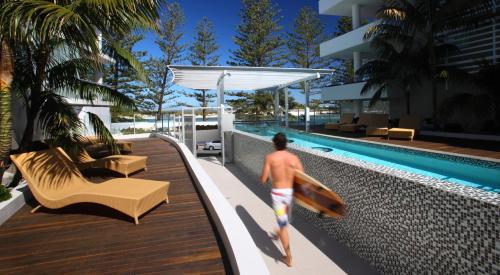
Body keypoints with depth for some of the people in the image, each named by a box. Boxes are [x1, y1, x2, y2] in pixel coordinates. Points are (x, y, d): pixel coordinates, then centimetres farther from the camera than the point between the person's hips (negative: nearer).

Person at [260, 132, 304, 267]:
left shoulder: (270, 157, -10)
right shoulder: (294, 158, -5)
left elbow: (263, 180, -7)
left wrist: (264, 177, 16)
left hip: (277, 193, -3)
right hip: (290, 193, 3)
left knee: (282, 224, 8)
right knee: (285, 219, 31)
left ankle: (289, 257, 15)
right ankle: (280, 234, 59)